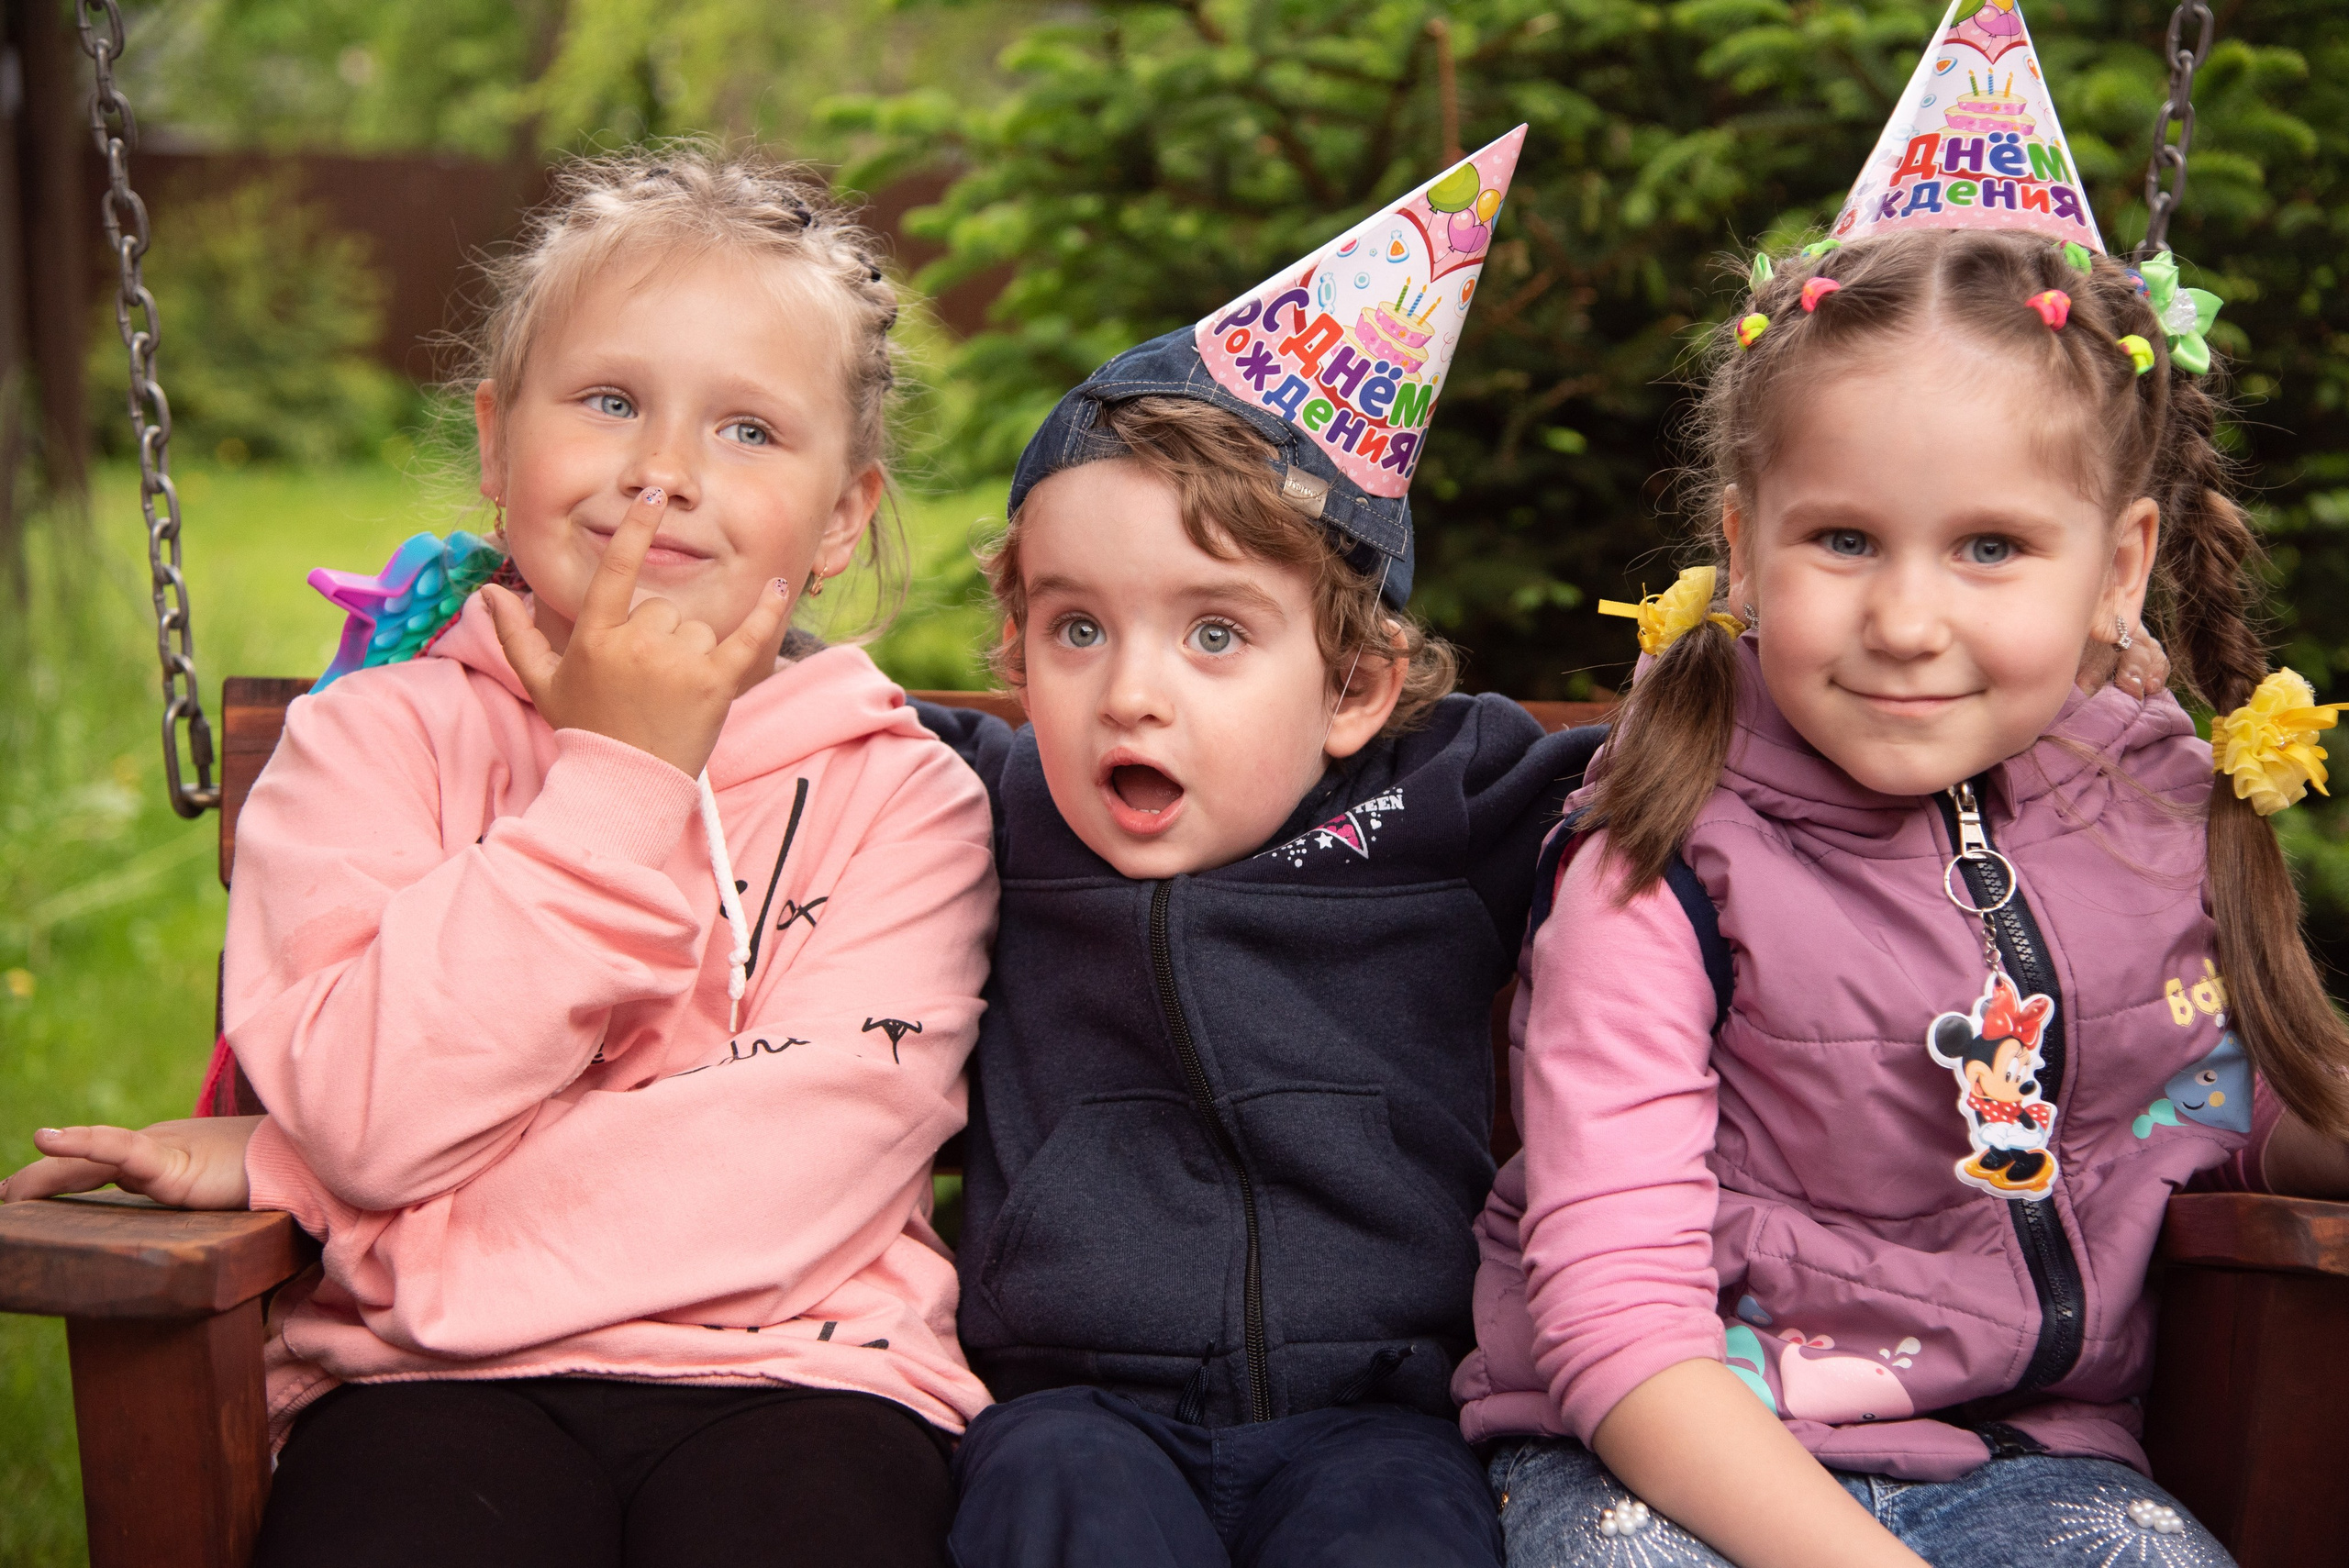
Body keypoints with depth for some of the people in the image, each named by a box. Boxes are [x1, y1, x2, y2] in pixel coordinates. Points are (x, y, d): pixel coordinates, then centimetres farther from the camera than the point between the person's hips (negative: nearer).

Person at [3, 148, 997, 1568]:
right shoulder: (376, 739, 8)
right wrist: (618, 777, -8)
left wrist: (282, 1173, -8)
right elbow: (374, 1113, -8)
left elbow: (800, 1152, -10)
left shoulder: (906, 797, 6)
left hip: (796, 1366, 1)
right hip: (445, 1383, 0)